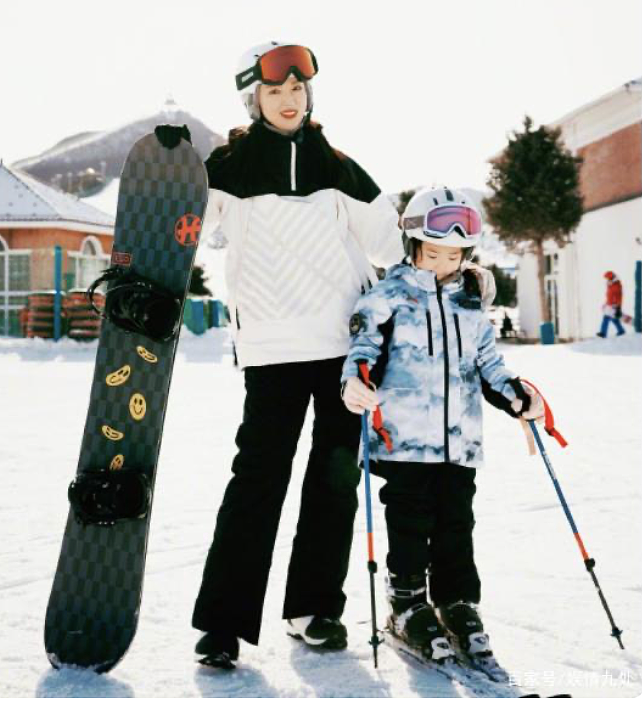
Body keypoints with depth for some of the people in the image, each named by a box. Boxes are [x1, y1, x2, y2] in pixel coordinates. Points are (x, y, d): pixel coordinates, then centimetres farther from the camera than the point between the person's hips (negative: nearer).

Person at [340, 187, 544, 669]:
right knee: (411, 525, 1)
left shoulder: (471, 304, 14)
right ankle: (407, 607, 15)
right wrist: (355, 381, -25)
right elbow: (363, 346, -6)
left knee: (456, 525, 8)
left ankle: (459, 606, 20)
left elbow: (489, 363, 20)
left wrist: (516, 397, 6)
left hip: (460, 439, 4)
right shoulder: (389, 296, -1)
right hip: (404, 437, -4)